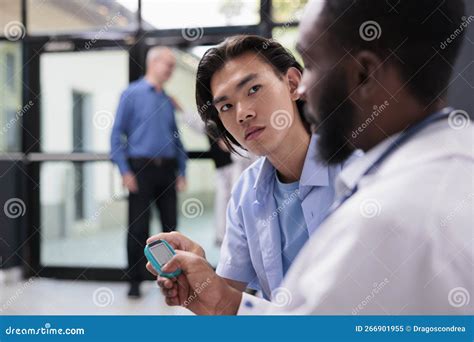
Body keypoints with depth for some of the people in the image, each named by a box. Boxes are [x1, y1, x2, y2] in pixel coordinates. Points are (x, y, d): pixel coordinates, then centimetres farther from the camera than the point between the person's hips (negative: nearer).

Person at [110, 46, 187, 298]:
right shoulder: (132, 94, -1)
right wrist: (125, 171, -11)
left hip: (167, 169, 5)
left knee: (170, 226, 7)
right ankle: (135, 282, 11)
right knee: (138, 228, 0)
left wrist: (182, 171, 11)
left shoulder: (168, 100, 14)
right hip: (141, 169, -5)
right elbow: (117, 133, -5)